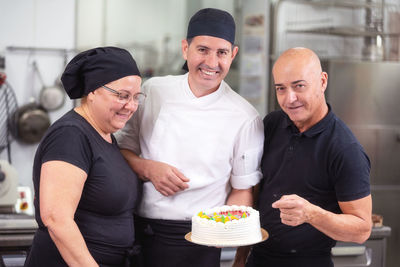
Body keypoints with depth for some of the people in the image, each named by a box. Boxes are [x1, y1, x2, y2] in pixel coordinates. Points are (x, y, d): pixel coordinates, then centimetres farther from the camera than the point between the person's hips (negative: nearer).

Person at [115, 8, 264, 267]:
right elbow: (123, 148, 8)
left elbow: (243, 191, -1)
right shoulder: (154, 91, 2)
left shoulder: (245, 118, -5)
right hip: (136, 233, 3)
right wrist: (148, 169, -12)